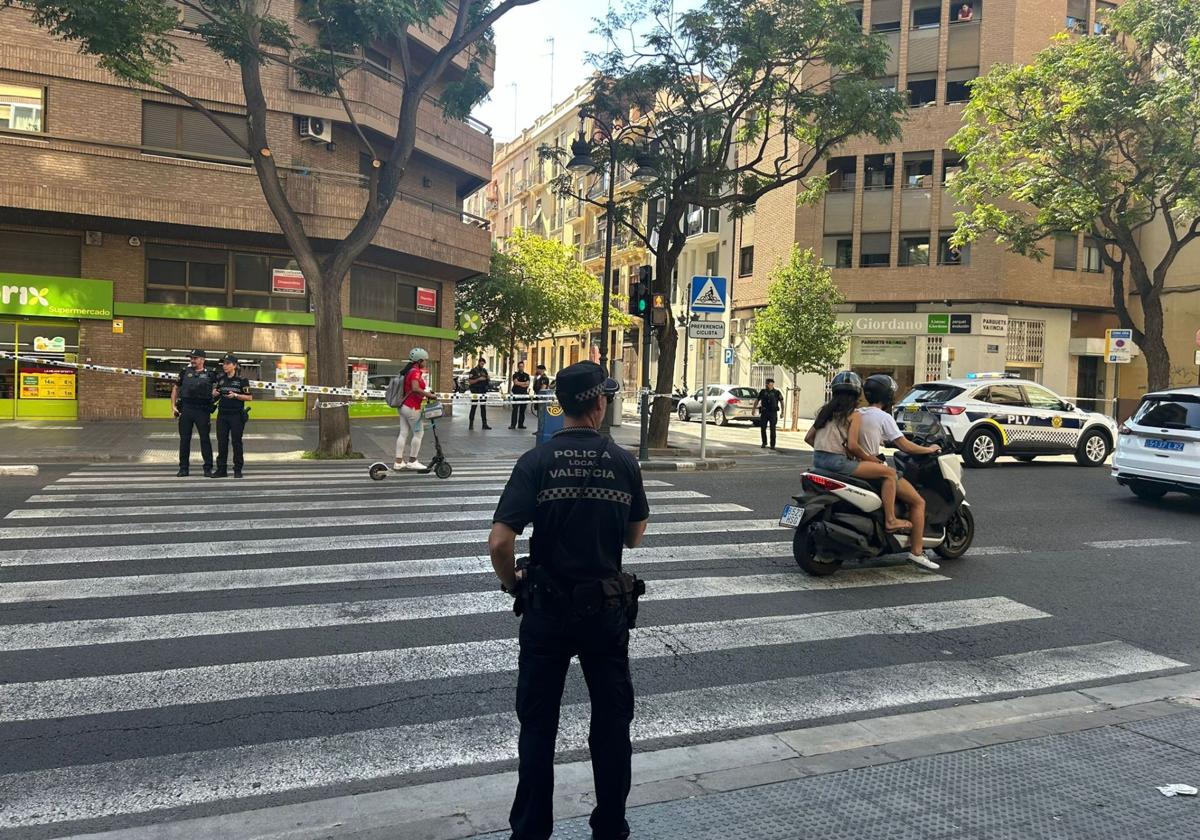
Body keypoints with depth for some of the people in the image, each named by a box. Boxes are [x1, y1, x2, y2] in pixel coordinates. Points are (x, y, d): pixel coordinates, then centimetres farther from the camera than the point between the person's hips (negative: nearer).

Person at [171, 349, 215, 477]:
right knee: (184, 439, 5)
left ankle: (208, 468, 7)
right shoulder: (185, 372, 9)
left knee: (205, 439, 1)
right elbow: (175, 388, 14)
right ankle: (183, 468, 13)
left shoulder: (209, 374, 4)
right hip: (185, 409, 2)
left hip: (202, 410, -2)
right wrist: (173, 406, 7)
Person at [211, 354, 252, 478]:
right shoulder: (220, 378, 8)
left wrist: (235, 395, -19)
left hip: (237, 415, -4)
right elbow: (214, 392, 20)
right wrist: (216, 393, -3)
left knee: (236, 441, 2)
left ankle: (238, 470, 10)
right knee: (221, 442, 4)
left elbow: (249, 397, -6)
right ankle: (221, 470, 10)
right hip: (222, 414, 4)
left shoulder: (242, 380, -5)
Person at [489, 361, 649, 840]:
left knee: (538, 724, 13)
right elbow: (634, 538, 6)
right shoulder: (623, 463, -5)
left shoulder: (536, 462, -11)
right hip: (608, 607, 2)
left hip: (548, 607, -1)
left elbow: (500, 542, -18)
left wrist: (513, 584, -1)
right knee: (612, 721, 16)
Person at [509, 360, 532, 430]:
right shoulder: (515, 374, 6)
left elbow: (527, 385, 2)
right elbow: (516, 382, -9)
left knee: (522, 410, 5)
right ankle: (513, 425, -10)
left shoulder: (526, 375, 14)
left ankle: (520, 424, 11)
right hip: (516, 394, -3)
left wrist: (519, 384, -8)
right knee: (515, 410, -8)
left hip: (524, 394, 3)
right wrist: (524, 383, -4)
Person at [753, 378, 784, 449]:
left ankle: (772, 445, 1)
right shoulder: (763, 392, 6)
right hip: (764, 412, 2)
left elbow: (782, 402, 2)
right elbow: (757, 400, 10)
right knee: (763, 428, 1)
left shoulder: (777, 392, 0)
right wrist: (754, 409, 1)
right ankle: (764, 443, 19)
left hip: (773, 413, -2)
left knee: (772, 429, -6)